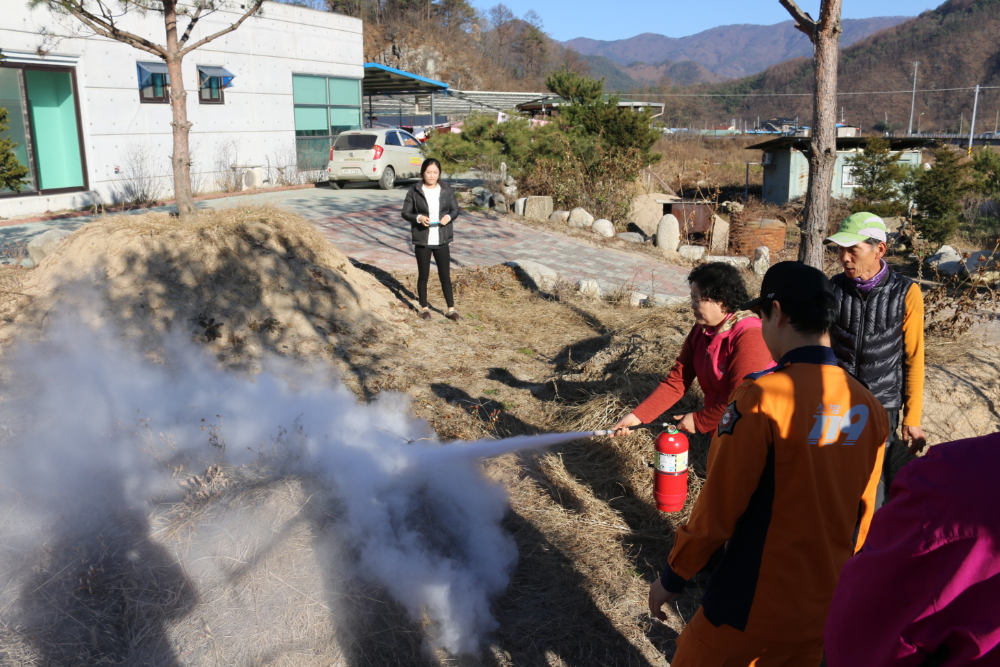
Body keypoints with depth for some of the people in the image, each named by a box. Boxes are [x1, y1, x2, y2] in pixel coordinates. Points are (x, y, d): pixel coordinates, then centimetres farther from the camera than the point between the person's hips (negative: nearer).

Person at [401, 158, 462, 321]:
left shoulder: (447, 190, 1)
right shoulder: (414, 191, -5)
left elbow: (456, 209, 9)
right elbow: (405, 213, 0)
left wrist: (449, 216, -13)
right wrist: (418, 218, -20)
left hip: (441, 240, 1)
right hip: (422, 240, -1)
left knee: (445, 275, 5)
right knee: (423, 275, 10)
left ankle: (451, 309, 14)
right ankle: (424, 308, 25)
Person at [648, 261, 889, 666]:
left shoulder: (762, 396, -22)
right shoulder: (868, 407, -4)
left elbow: (718, 507, -17)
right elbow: (862, 513, 7)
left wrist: (672, 578, -4)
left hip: (753, 607, -5)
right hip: (828, 610, 6)